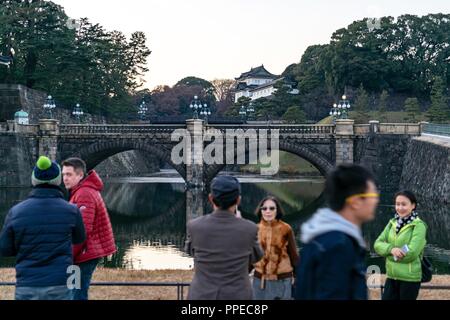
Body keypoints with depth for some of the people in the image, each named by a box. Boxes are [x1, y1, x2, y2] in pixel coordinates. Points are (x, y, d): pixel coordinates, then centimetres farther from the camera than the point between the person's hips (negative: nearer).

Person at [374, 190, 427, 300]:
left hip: (410, 278, -5)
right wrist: (391, 249, -19)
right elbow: (377, 244, 0)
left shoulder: (418, 226, -11)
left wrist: (389, 255, -9)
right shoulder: (392, 223, 7)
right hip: (391, 276, 6)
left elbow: (412, 253, -21)